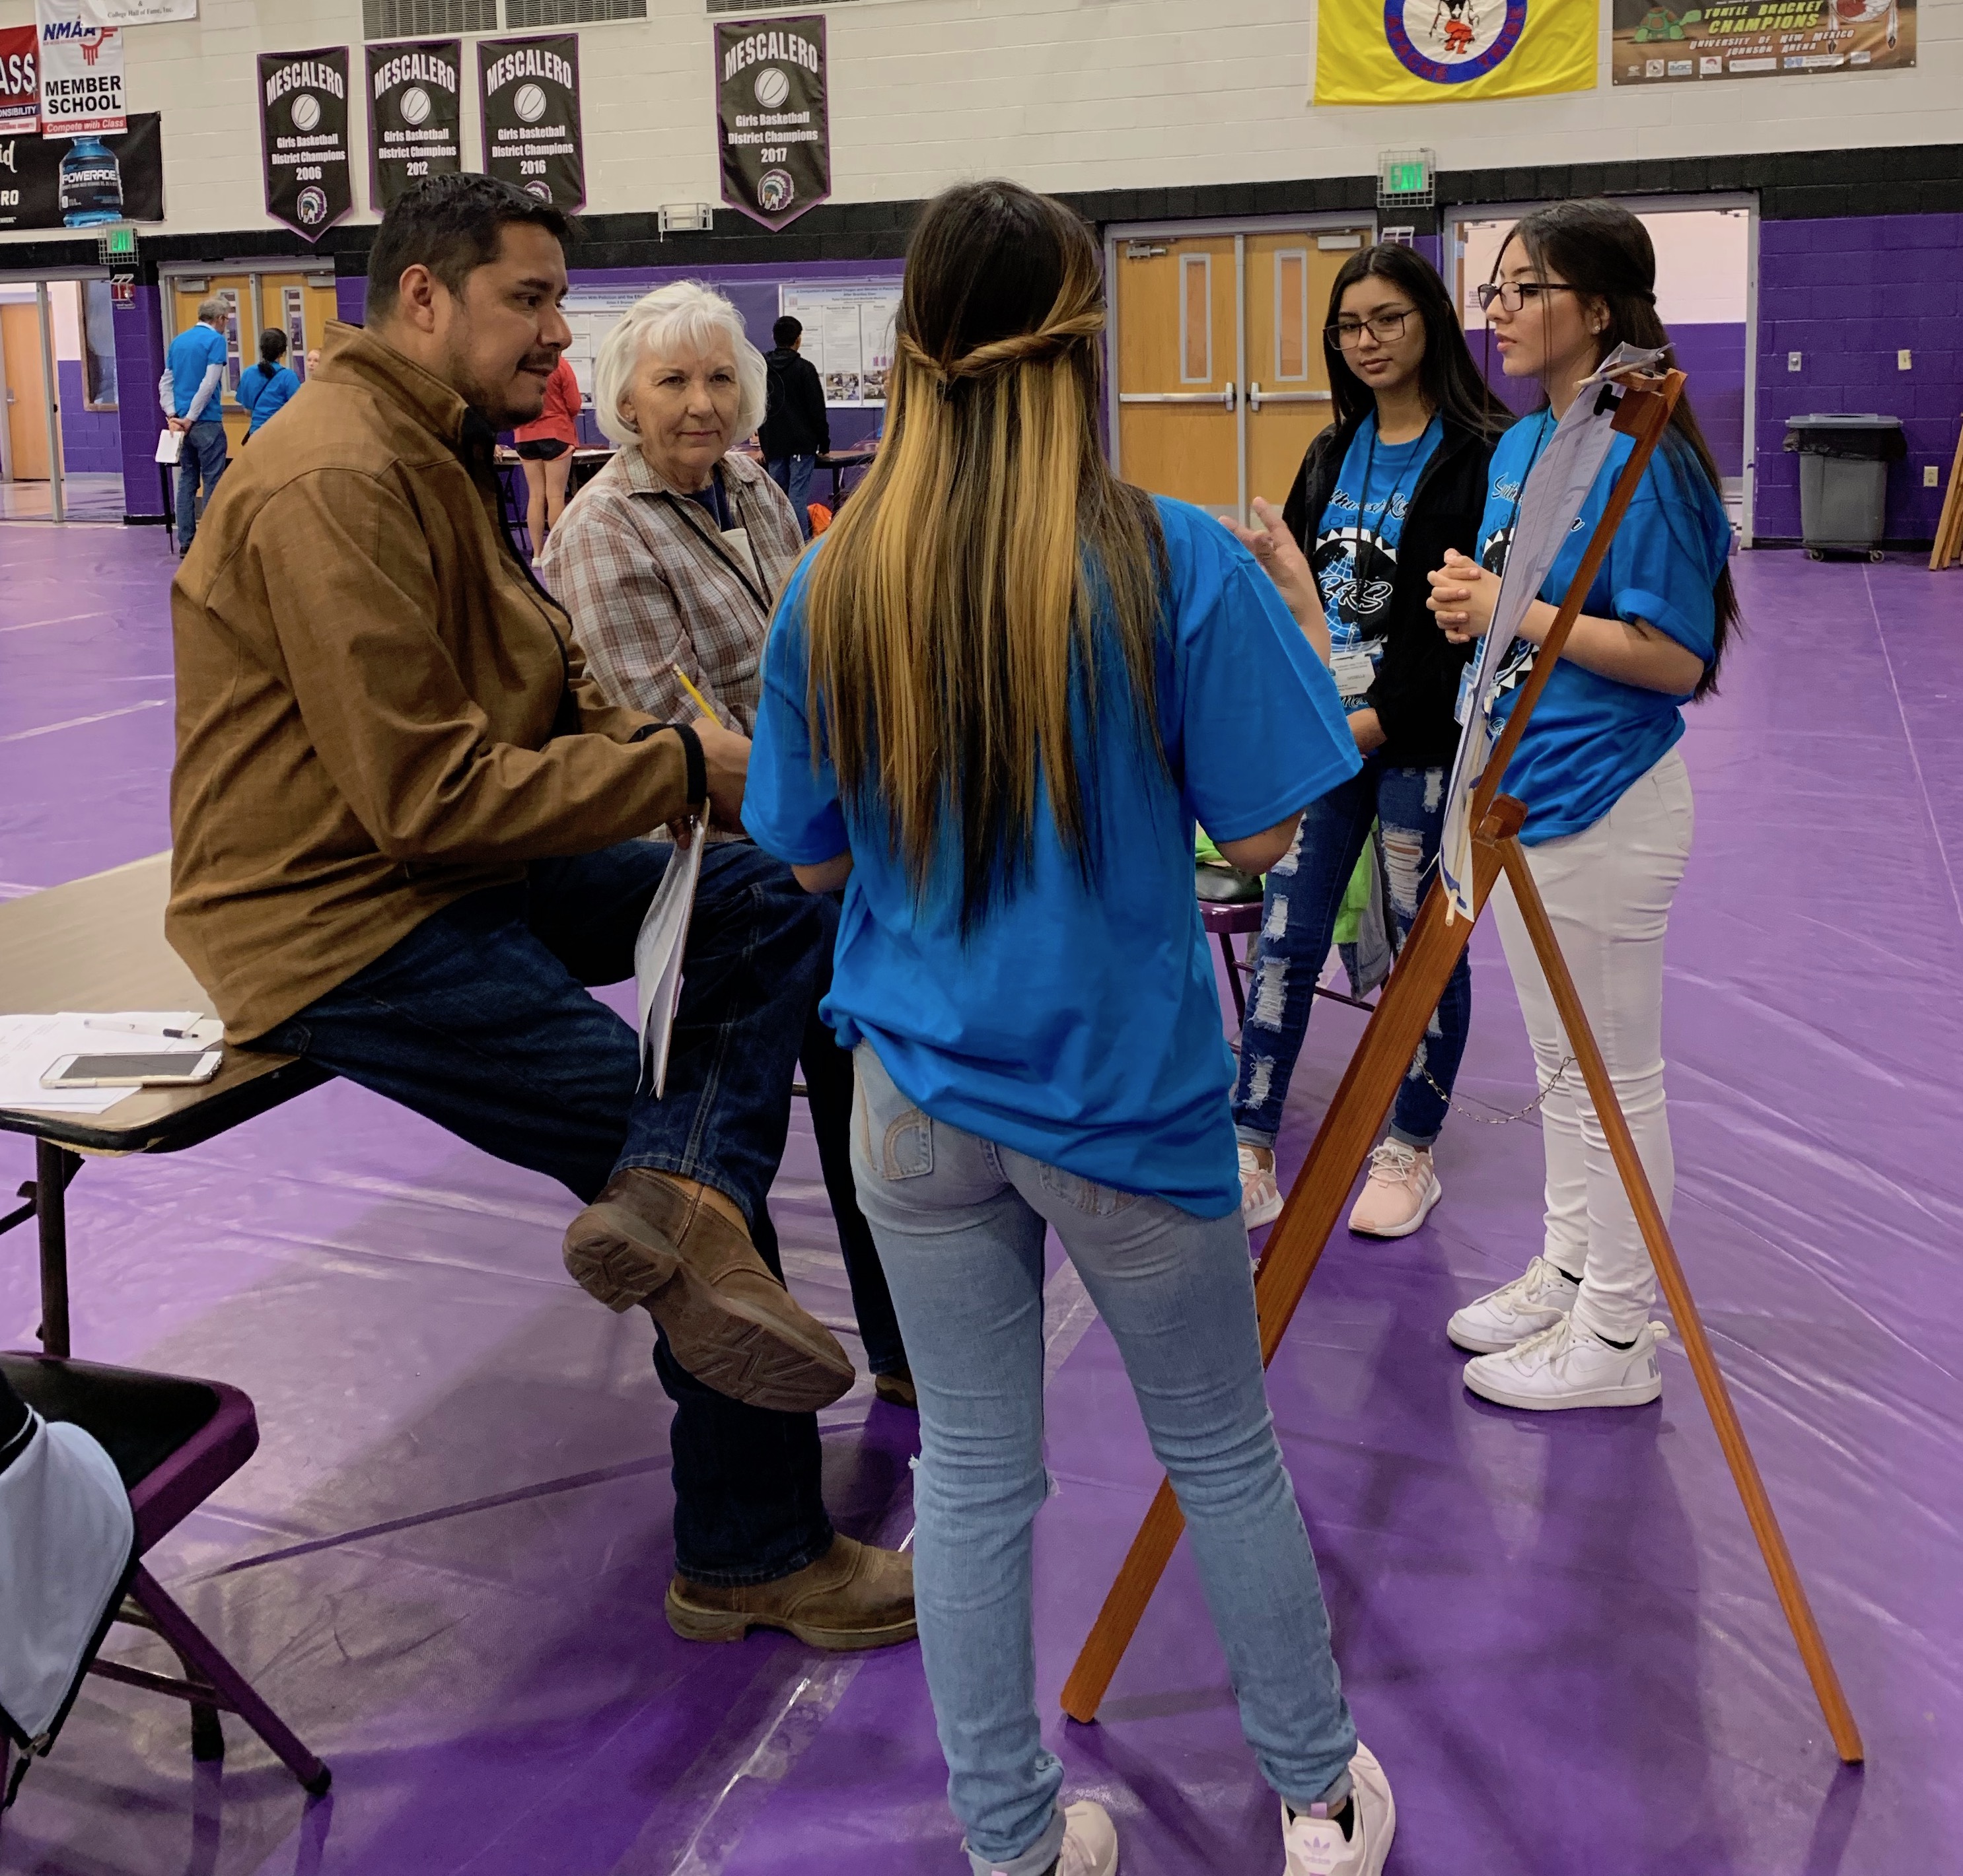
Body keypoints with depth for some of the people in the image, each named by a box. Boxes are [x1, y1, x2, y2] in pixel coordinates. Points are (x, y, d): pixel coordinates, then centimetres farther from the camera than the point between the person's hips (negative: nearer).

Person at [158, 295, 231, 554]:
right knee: (213, 483, 0)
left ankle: (186, 542, 10)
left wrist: (172, 414, 1)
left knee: (186, 481, 10)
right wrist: (190, 418, -12)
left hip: (182, 423, 7)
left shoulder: (178, 341, 14)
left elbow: (165, 383, 10)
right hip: (206, 422, -6)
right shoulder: (215, 340, -7)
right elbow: (209, 384, -16)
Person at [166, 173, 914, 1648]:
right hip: (337, 920, -10)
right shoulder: (337, 483, -21)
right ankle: (754, 1557, 1)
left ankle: (680, 1194, -27)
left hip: (460, 870, 10)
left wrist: (658, 745, -4)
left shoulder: (446, 457, 13)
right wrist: (680, 771, -17)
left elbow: (542, 685, 17)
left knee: (781, 905, -6)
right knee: (703, 1180, -12)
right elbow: (428, 794, -25)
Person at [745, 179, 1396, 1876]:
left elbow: (812, 859, 2)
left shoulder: (832, 586, -5)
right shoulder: (1176, 565, -15)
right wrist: (1274, 631, 6)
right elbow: (1261, 836, -9)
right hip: (1128, 1091, -2)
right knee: (1223, 1454, 18)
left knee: (973, 1480, 14)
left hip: (917, 1090, 2)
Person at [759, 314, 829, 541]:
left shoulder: (761, 367, 9)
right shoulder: (804, 369, -7)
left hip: (774, 446, 5)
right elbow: (817, 410, -6)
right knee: (798, 497, -7)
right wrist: (824, 444, 3)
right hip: (802, 444, -5)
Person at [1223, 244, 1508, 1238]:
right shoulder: (1332, 454, 14)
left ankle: (1410, 1155, 23)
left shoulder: (1479, 454, -8)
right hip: (1322, 729, 6)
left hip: (1417, 737, -6)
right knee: (1284, 940, 4)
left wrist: (1379, 718, -19)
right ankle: (1251, 1157, 11)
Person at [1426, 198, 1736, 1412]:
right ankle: (1566, 1273, 37)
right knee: (1560, 1064, 21)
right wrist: (1472, 604, 1)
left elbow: (1676, 656, -21)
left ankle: (1617, 1338, 18)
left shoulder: (1637, 458, -18)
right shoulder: (1518, 446, 9)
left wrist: (1520, 612, -24)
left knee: (1614, 1077, 3)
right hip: (1522, 791, 9)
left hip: (1602, 806, -9)